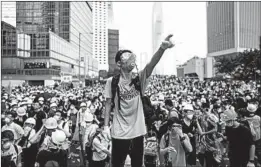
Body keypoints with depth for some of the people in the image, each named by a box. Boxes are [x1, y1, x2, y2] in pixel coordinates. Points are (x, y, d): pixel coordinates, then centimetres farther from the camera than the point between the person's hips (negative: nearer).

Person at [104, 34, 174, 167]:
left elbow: (152, 64, -21)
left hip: (138, 132, 2)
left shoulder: (139, 78, -4)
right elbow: (108, 104, 0)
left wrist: (162, 48, -38)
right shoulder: (112, 81, -7)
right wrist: (106, 125, -3)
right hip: (119, 133, -2)